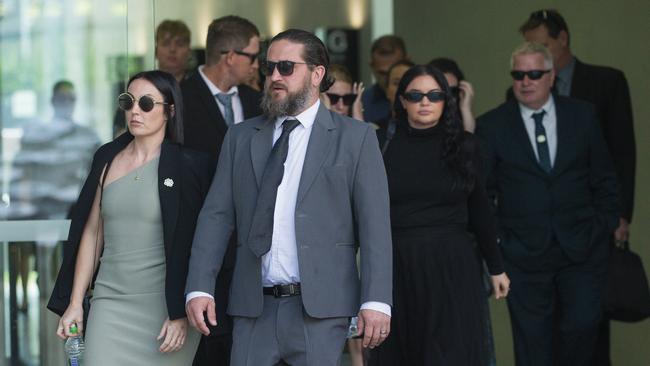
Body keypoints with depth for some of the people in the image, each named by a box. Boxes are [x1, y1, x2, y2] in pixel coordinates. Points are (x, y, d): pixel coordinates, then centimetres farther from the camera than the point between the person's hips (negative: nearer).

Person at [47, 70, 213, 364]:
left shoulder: (188, 167, -4)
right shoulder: (107, 159, 9)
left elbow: (194, 248, -6)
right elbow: (92, 233, 10)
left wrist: (181, 314, -10)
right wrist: (74, 304, 8)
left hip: (164, 306, -3)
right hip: (110, 304, 3)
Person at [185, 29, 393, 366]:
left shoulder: (356, 138, 4)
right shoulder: (240, 138, 14)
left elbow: (374, 225, -2)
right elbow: (217, 215, 8)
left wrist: (376, 301, -11)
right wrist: (199, 287, -3)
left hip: (320, 309, -3)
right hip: (254, 309, 3)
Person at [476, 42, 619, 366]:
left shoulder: (583, 115, 5)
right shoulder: (491, 126, 1)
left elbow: (604, 178, 9)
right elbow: (482, 191, 4)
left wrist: (605, 227, 3)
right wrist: (492, 240, -2)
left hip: (581, 250, 1)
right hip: (524, 253, -1)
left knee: (582, 324, -7)